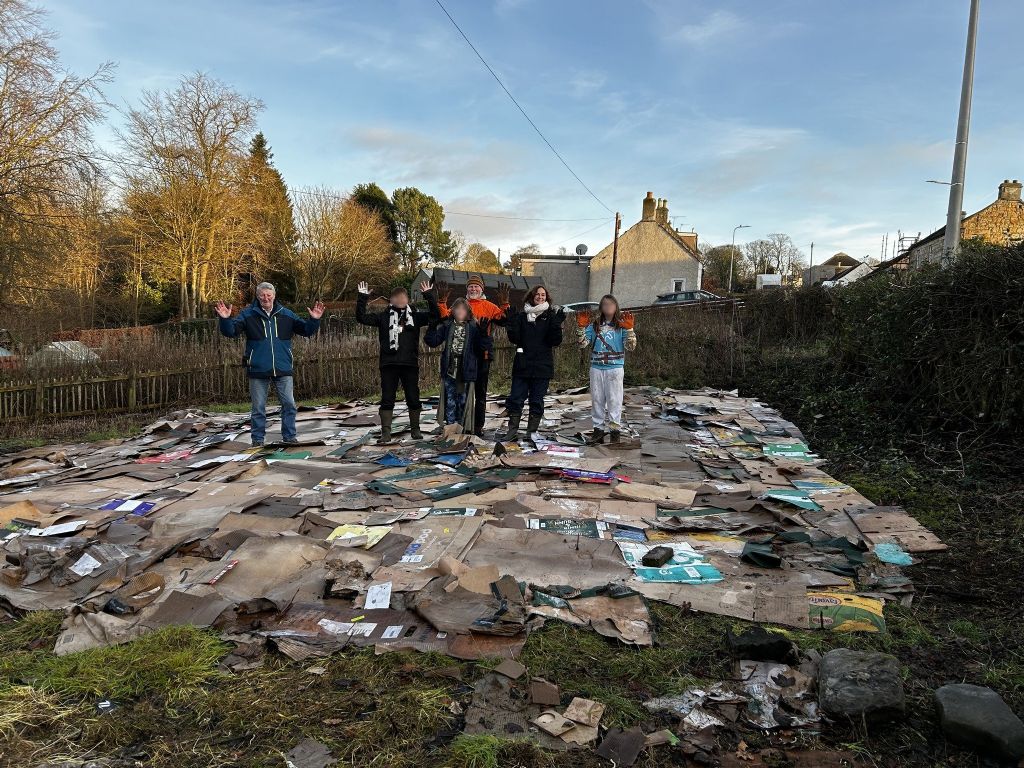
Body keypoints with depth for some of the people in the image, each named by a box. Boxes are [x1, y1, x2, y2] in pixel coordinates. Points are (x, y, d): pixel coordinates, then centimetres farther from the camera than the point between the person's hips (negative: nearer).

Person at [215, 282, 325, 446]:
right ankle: (257, 440, 18)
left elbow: (306, 330, 6)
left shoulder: (286, 315, 6)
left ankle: (290, 437, 16)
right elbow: (230, 331, -6)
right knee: (258, 408, 7)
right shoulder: (248, 314, 0)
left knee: (289, 405, 4)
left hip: (283, 370, 2)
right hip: (258, 370, -1)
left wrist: (314, 320, -13)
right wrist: (225, 319, -25)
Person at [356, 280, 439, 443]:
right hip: (389, 364, 0)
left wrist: (429, 296, -4)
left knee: (413, 398, 6)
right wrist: (362, 298, -4)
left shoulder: (415, 316, 9)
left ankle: (415, 429, 20)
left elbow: (435, 316, 2)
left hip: (410, 364, 1)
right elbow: (362, 317, 4)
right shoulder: (383, 316, 8)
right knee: (387, 399, 1)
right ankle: (386, 432, 5)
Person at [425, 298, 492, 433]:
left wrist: (484, 332, -26)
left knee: (463, 402, 7)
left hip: (465, 371, -2)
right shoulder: (447, 325, 6)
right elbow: (432, 341, 4)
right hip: (449, 370, 2)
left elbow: (487, 346, -10)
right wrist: (433, 326, -10)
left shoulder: (474, 327, -1)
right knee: (450, 402, 7)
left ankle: (463, 430, 17)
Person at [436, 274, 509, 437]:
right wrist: (442, 302, -12)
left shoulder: (489, 306, 7)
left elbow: (504, 320, -6)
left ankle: (478, 426, 15)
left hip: (482, 354, -1)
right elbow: (445, 319, -2)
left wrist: (504, 304, -18)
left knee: (480, 391, 7)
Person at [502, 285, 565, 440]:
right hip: (522, 365, 1)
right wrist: (513, 321, -11)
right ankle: (513, 429, 13)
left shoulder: (550, 316, 2)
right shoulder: (522, 315, 6)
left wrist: (557, 324, -19)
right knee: (516, 398, 2)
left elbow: (555, 341, -6)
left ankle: (532, 431, 16)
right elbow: (515, 338, 0)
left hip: (542, 367, -1)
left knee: (537, 401, 6)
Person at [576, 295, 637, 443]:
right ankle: (598, 428, 15)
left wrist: (629, 329, -17)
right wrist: (581, 327, -10)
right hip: (596, 368, 3)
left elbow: (630, 347, -6)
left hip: (615, 368, -3)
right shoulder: (594, 325, 9)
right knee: (597, 399, 7)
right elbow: (582, 344, 2)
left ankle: (615, 429, 6)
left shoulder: (621, 325, 1)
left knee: (614, 400, 0)